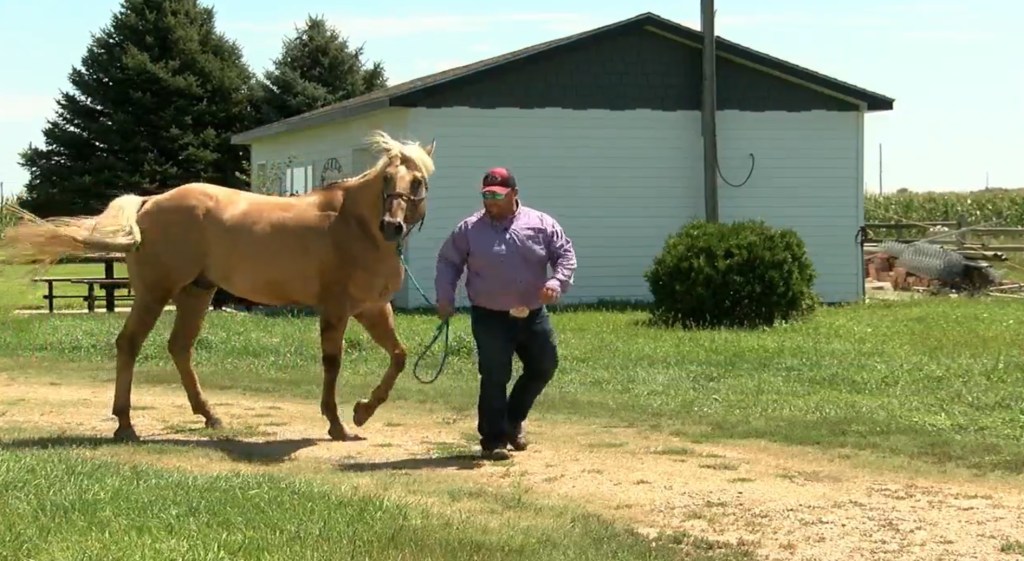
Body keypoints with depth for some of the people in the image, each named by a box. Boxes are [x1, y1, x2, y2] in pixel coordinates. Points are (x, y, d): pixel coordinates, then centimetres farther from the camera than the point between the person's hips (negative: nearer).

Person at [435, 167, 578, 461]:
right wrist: (445, 298, -3)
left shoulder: (541, 224, 0)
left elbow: (566, 254, 1)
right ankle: (493, 440, 6)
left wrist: (557, 282, -17)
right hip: (490, 318, -3)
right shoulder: (469, 229, -2)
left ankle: (513, 419, 33)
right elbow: (448, 262, 6)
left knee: (544, 366, 11)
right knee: (495, 378, -5)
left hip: (533, 315, 3)